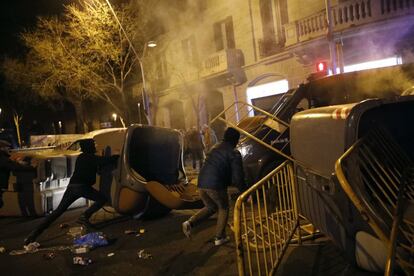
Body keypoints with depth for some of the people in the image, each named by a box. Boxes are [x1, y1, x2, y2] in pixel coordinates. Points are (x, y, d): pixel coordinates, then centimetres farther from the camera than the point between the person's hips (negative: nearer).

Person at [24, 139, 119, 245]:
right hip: (82, 186, -7)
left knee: (58, 211, 9)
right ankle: (85, 216, -10)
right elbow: (107, 160, -5)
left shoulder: (81, 157, 24)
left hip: (71, 186, 7)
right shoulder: (91, 157, 2)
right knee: (102, 199, 7)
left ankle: (35, 233, 3)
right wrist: (118, 156, 9)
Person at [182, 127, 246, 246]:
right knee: (223, 209, 18)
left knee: (210, 207, 26)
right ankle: (219, 238, 21)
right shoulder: (234, 153, -3)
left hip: (201, 183, 7)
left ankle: (190, 223, 7)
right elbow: (238, 175, -8)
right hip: (215, 185, -7)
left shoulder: (215, 148, 21)